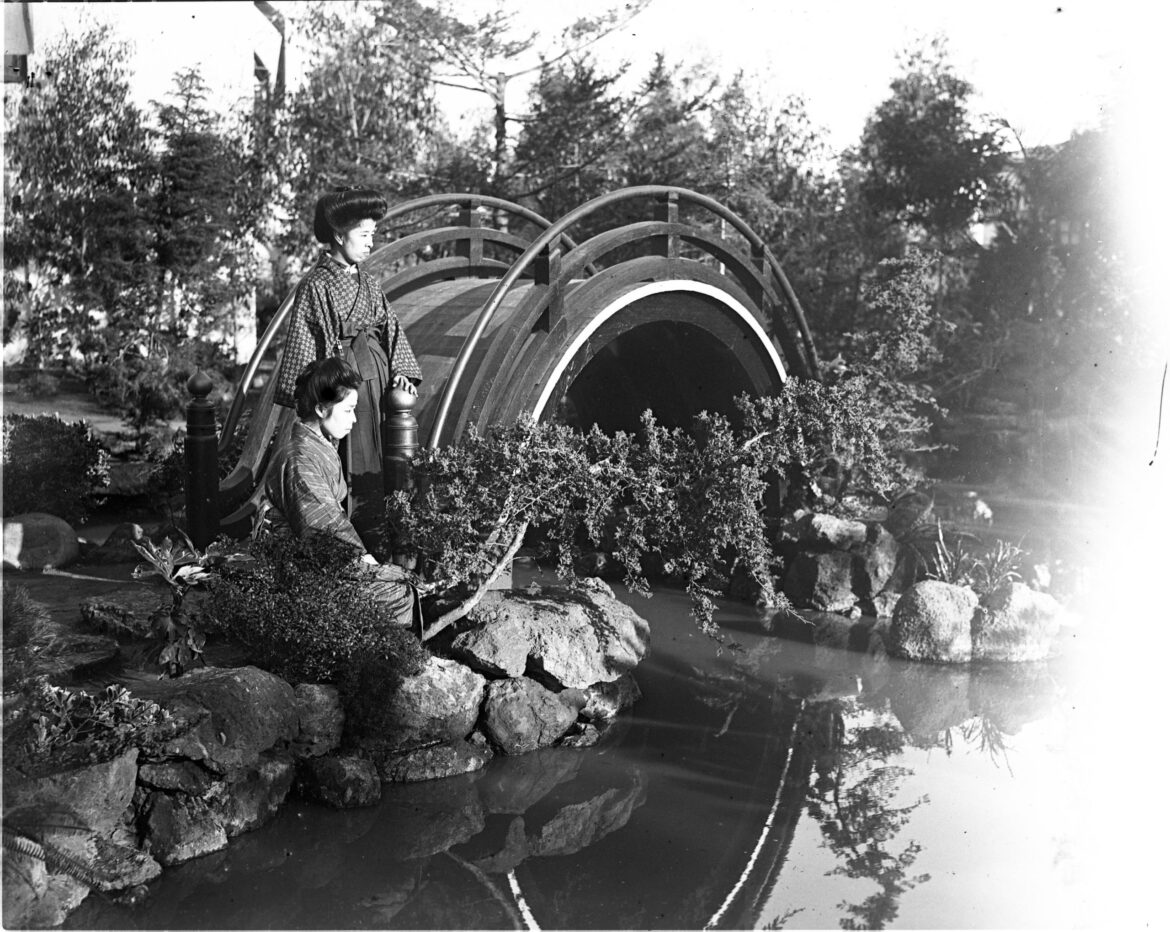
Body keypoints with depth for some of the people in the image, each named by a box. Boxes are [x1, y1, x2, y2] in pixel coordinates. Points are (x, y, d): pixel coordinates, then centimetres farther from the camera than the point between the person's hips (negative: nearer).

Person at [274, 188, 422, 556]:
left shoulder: (367, 284, 12)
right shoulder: (315, 287, -9)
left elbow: (390, 328, 13)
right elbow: (302, 345, -10)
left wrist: (400, 371, -1)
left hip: (376, 379, 7)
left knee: (374, 465, 9)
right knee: (346, 467, -3)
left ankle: (373, 537, 18)